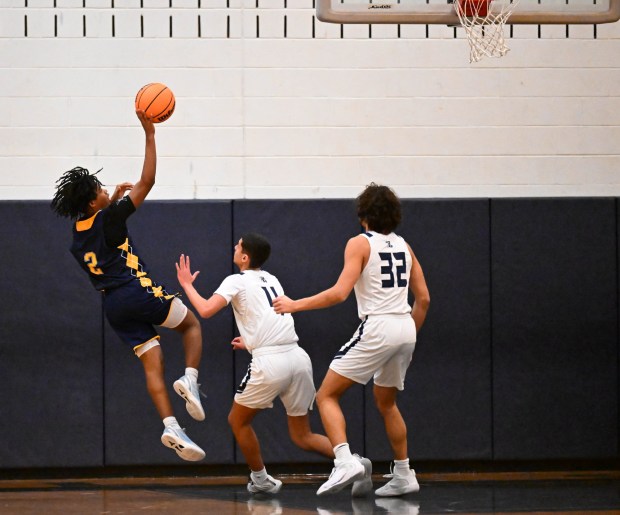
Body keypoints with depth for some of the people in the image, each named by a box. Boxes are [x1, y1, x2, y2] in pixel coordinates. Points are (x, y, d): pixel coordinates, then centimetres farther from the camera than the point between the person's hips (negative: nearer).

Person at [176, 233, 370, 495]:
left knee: (238, 421, 19)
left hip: (270, 363, -6)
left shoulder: (237, 281, 2)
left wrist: (186, 284, 6)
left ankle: (260, 480, 20)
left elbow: (206, 310, -11)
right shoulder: (271, 280, 22)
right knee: (301, 435, 11)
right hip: (298, 357, 6)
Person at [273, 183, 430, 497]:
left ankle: (345, 462, -20)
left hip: (377, 329, -7)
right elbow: (423, 298, 14)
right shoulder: (403, 246, 13)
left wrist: (295, 305, -9)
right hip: (405, 329, 7)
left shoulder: (360, 244, -5)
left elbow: (340, 293, -15)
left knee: (327, 395, -1)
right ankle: (404, 476, 23)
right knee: (385, 402, 25)